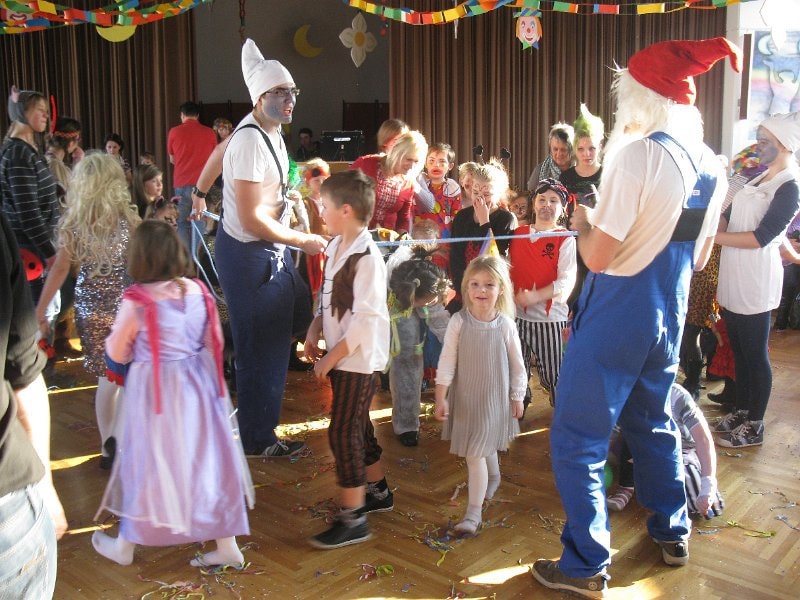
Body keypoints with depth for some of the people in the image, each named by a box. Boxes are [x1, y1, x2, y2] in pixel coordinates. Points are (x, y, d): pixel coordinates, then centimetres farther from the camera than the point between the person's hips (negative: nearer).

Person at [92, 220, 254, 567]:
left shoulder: (136, 301, -19)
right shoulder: (198, 291, -5)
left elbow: (117, 354, -8)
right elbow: (215, 342, 4)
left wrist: (114, 337, 12)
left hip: (155, 393, -4)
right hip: (197, 387, 4)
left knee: (146, 462, 12)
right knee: (206, 459, 13)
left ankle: (125, 545, 33)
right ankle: (227, 544, 22)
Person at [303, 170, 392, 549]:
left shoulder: (367, 258, -21)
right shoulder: (335, 247, 7)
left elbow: (364, 320, -24)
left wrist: (330, 358, -19)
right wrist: (315, 332, 3)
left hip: (359, 358, -9)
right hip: (341, 356, 9)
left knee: (343, 432, -5)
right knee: (357, 427, 20)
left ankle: (352, 519, 6)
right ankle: (377, 492, 38)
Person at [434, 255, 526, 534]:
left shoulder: (505, 325, -12)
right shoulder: (459, 321, -12)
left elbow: (517, 365, -1)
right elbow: (447, 361, -9)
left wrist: (517, 398, 5)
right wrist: (441, 398, -11)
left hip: (494, 397, -2)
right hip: (464, 396, 2)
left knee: (476, 454, -5)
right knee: (484, 448, 21)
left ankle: (474, 512, 6)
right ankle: (493, 477, 53)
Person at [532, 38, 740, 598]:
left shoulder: (638, 155, -20)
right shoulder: (711, 167, 4)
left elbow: (598, 257, -20)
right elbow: (698, 257, 13)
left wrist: (583, 223, 0)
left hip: (615, 316, -8)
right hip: (669, 317, 8)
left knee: (578, 440, 3)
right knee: (653, 422, 25)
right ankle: (672, 532, 40)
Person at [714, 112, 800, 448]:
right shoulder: (759, 179, 15)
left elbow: (761, 237, -17)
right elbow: (729, 216, 16)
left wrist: (714, 236, -17)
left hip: (756, 282, -8)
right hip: (734, 280, 8)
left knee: (755, 354, 0)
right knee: (739, 350, 15)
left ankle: (754, 427, 10)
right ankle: (742, 411, 27)